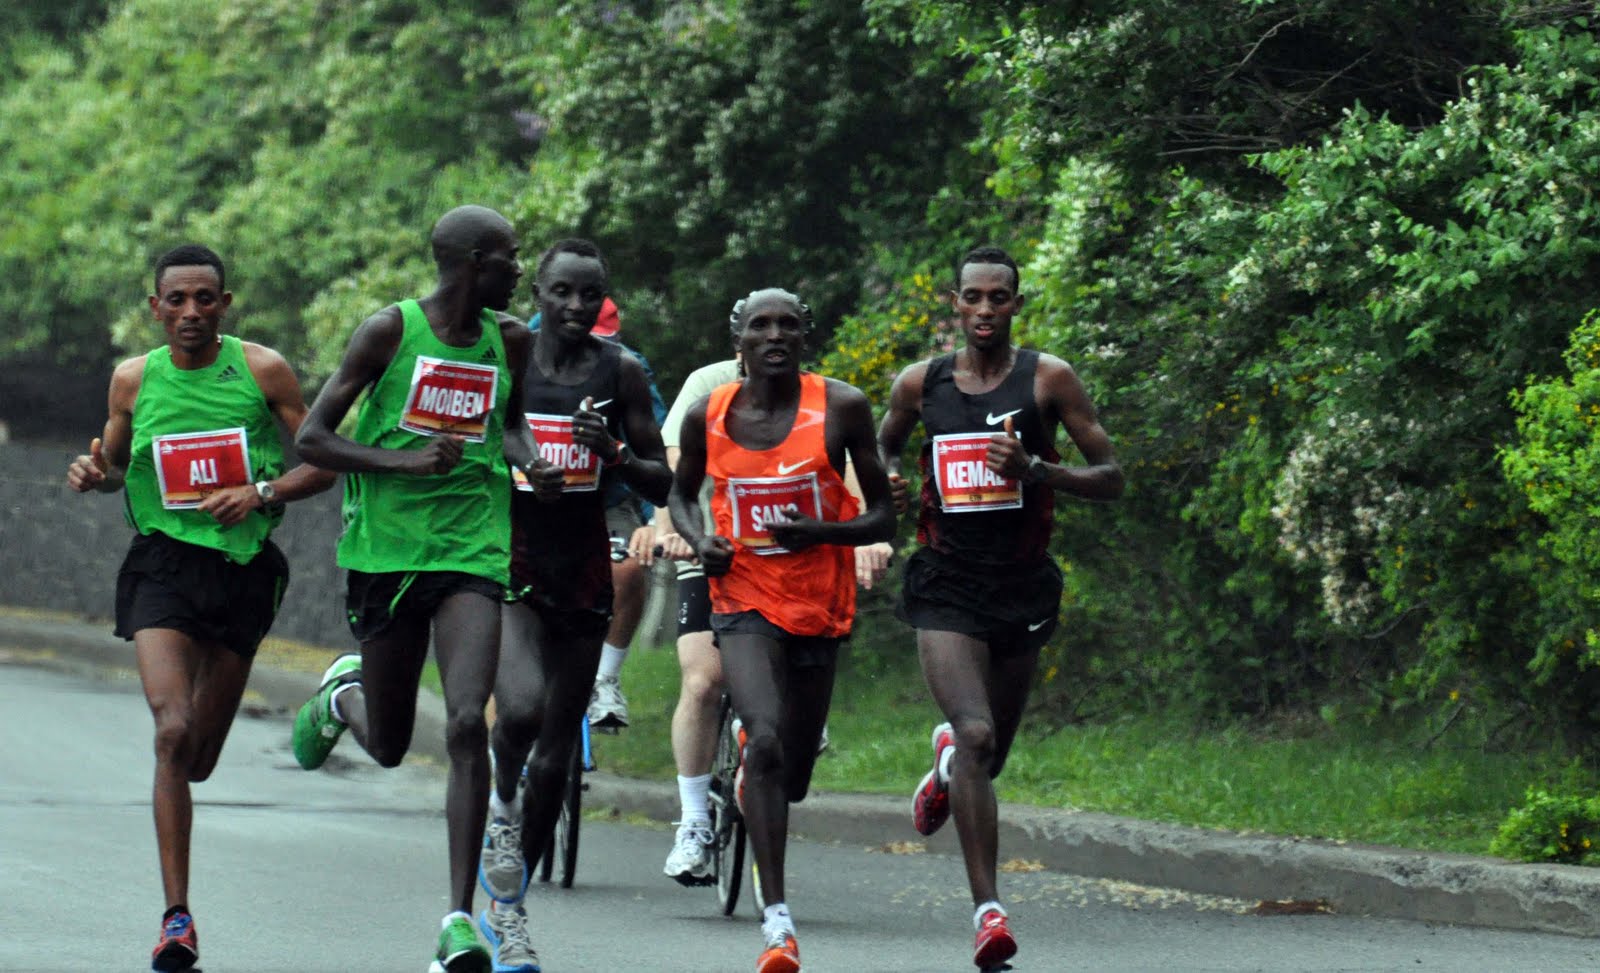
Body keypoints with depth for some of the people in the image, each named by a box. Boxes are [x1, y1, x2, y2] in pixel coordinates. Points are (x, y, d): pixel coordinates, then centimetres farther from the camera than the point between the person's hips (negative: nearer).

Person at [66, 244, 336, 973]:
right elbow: (115, 463, 19)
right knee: (173, 732, -19)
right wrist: (94, 473, -4)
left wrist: (261, 493, -14)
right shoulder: (133, 380, 3)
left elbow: (325, 463, 2)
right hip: (163, 562, -1)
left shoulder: (262, 371, -1)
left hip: (243, 565, 1)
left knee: (201, 757, 10)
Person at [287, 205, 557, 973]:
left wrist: (530, 464, 5)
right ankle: (343, 694, 49)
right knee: (389, 745, 10)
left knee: (467, 724, -17)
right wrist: (401, 461, -20)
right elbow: (311, 439, -6)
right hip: (386, 550, -2)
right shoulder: (390, 331, -6)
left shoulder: (510, 340, 7)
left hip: (473, 552, 2)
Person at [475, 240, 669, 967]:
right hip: (508, 564, -3)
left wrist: (614, 453, -14)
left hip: (582, 574, 3)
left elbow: (661, 486, 5)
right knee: (521, 708, -30)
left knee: (554, 757, 7)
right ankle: (502, 806, 1)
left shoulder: (621, 373, 3)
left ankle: (506, 906, 22)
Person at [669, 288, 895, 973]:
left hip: (819, 607, 1)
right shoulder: (708, 416, -2)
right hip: (744, 601, -1)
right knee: (766, 742, -25)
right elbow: (681, 493, 17)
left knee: (790, 774, 11)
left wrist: (818, 531, -22)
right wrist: (699, 539, -5)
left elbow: (883, 517, -3)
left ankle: (752, 776, 52)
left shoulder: (841, 408, -7)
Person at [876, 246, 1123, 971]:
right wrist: (886, 484, 0)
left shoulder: (1048, 379, -2)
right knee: (976, 734, -22)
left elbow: (1111, 479, -3)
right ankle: (988, 912, -21)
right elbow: (884, 446, 23)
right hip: (947, 588, -1)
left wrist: (1035, 469, -20)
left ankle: (946, 761, 52)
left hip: (1022, 586, 1)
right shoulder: (920, 384, 3)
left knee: (988, 758, 13)